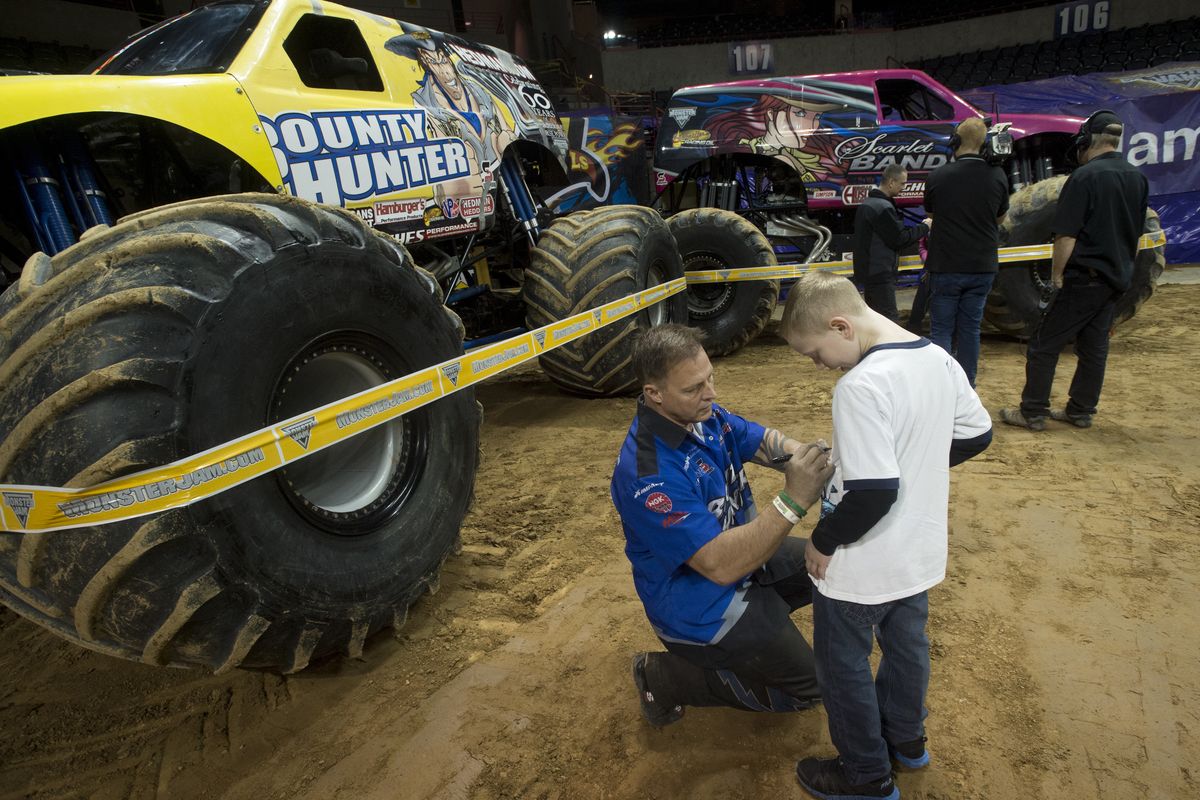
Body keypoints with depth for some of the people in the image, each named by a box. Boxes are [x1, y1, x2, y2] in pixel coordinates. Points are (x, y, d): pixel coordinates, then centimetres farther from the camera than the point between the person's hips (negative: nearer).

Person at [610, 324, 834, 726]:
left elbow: (765, 442, -8)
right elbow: (720, 565, -36)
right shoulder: (648, 475, -36)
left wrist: (816, 461, -28)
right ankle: (665, 678, 8)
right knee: (808, 682, 3)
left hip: (742, 552, 9)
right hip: (701, 605, -8)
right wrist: (792, 501, -41)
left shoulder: (701, 414, -9)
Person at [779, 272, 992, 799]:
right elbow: (976, 435, 7)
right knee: (906, 644, 29)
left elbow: (873, 493, -33)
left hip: (862, 570, -8)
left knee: (844, 668, 15)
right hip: (921, 554, 9)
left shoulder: (861, 387, -31)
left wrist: (823, 541, -18)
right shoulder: (939, 359, -4)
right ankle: (906, 738, 52)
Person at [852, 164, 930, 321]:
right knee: (889, 319, -8)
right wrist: (924, 227, -3)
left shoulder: (867, 203, 13)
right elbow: (899, 239, -16)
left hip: (867, 271, 10)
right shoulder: (883, 207, -18)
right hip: (880, 274, -10)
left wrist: (919, 227, 11)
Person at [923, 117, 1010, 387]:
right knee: (970, 329, 12)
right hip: (982, 266, 3)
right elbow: (1000, 218, 11)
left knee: (941, 329, 4)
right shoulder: (997, 176, -3)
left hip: (946, 266, -3)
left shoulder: (938, 176, -10)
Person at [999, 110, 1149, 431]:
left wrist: (1056, 275, -7)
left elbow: (1066, 236, -18)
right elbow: (1136, 234, 18)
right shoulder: (1138, 178, 10)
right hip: (1117, 278, 8)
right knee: (1094, 347, 13)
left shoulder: (1085, 177, -15)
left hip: (1085, 276, -8)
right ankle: (1081, 411, 19)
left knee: (1044, 344, -3)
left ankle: (1033, 412, -1)